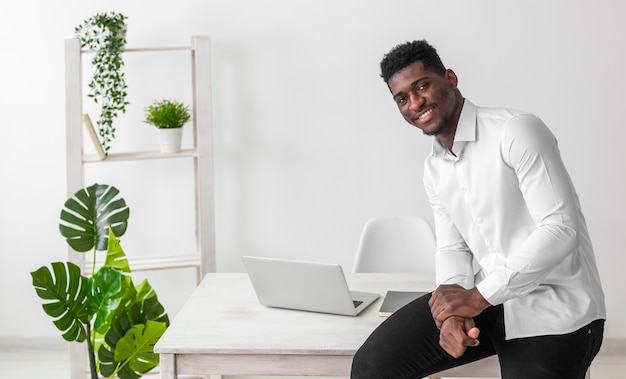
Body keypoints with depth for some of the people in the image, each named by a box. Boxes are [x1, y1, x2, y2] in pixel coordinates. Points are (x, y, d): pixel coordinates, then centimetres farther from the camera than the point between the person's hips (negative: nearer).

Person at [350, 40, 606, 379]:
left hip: (552, 310, -6)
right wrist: (454, 313, -12)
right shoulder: (434, 169, 11)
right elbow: (453, 247, 9)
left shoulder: (517, 132, -14)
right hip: (484, 300, 6)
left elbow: (561, 230, -20)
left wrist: (477, 297, -19)